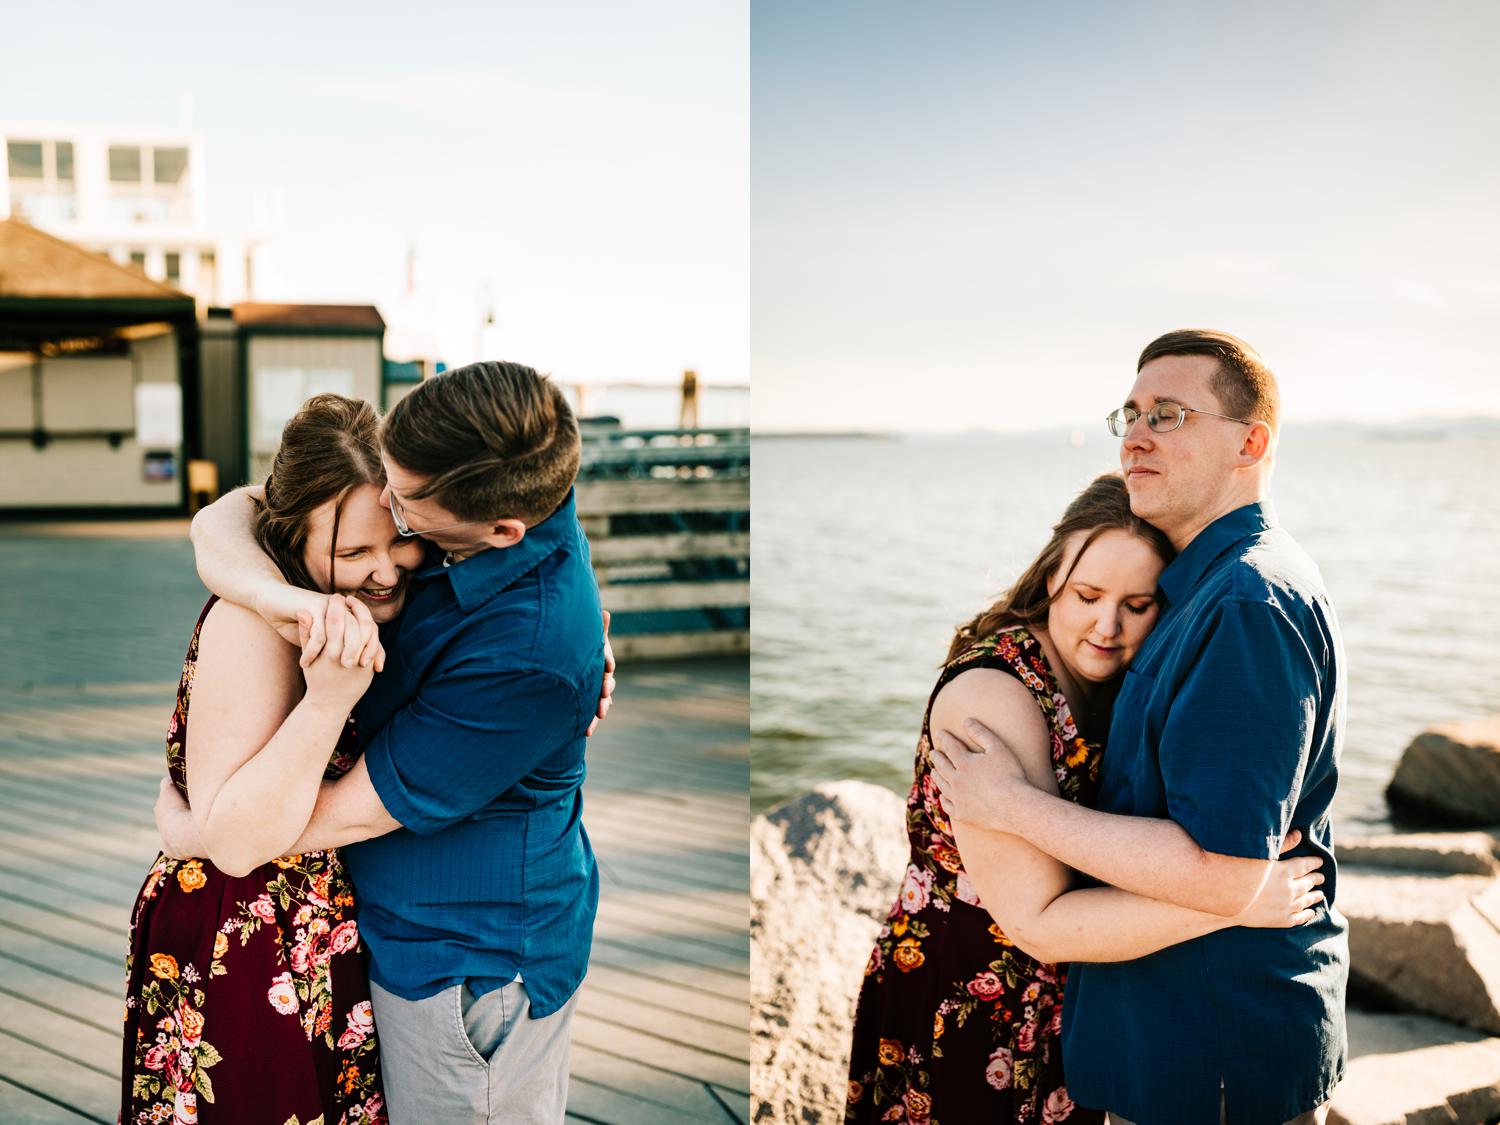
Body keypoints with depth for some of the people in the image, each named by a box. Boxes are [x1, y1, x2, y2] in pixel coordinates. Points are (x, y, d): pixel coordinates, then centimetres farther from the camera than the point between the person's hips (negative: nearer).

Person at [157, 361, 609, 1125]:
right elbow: (221, 522, -9)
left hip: (468, 967, -8)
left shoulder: (529, 652, -36)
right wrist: (287, 600, -32)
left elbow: (345, 816, -25)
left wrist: (182, 825, -7)